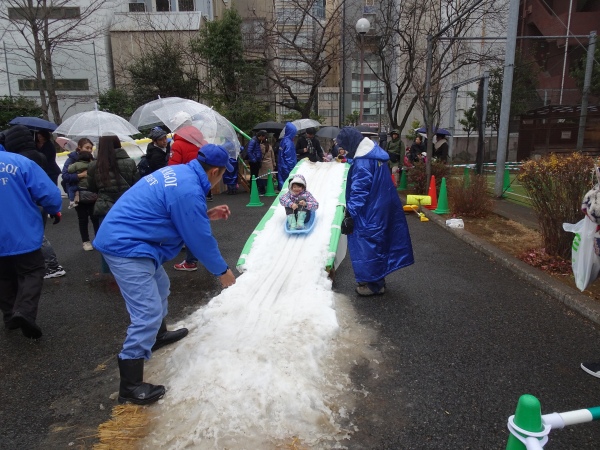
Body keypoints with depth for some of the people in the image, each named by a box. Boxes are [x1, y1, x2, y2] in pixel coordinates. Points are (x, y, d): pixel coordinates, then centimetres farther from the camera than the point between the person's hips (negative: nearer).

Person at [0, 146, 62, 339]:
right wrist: (54, 211, 5)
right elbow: (49, 194, -15)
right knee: (32, 272, 8)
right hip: (22, 235, -4)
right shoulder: (21, 162, -12)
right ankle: (24, 311, -11)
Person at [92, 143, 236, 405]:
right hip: (126, 247, -11)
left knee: (159, 286, 27)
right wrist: (222, 271, -2)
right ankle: (130, 386, 2)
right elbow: (200, 240, -16)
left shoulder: (179, 172, 7)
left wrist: (207, 215, 12)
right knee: (148, 312, -8)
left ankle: (158, 335, 51)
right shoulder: (189, 191, -23)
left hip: (121, 237, 11)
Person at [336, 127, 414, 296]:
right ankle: (377, 279, 31)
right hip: (382, 209, 10)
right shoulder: (374, 153, 9)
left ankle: (373, 284, 14)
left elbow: (358, 191, -23)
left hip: (370, 213, -10)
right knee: (377, 244, 18)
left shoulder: (362, 161, -21)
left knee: (368, 246, 2)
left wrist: (350, 215, -18)